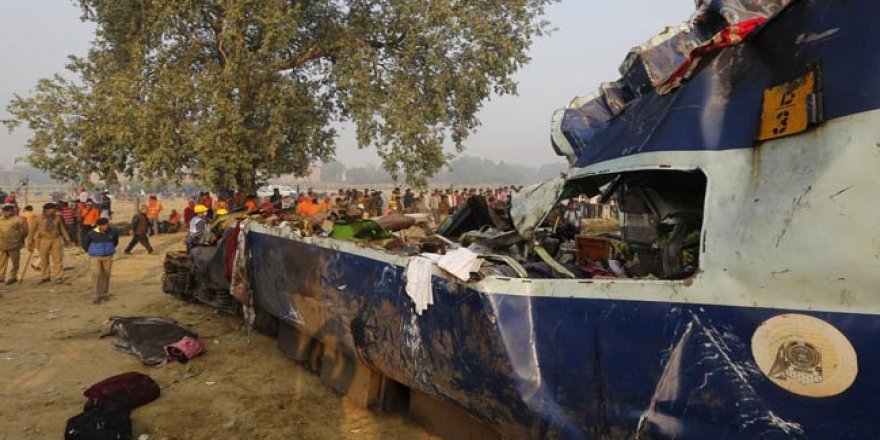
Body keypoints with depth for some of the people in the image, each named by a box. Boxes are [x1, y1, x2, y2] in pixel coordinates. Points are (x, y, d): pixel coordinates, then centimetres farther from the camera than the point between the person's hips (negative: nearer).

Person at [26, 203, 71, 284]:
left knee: (57, 259, 0)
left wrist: (67, 239, 15)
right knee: (44, 260, 7)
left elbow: (62, 229, 13)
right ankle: (45, 277, 19)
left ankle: (58, 277, 5)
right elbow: (32, 231, 0)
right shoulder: (38, 219, -3)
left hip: (56, 240, 1)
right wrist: (30, 243, -2)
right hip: (43, 241, -1)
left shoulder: (57, 218, 3)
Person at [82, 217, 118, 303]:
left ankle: (104, 294, 25)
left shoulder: (113, 232, -9)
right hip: (95, 257, -2)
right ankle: (97, 296, -5)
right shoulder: (92, 234, -16)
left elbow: (115, 242, 13)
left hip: (108, 257, 2)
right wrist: (92, 252, 12)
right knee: (96, 275, -12)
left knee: (106, 275, 9)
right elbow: (85, 244, 2)